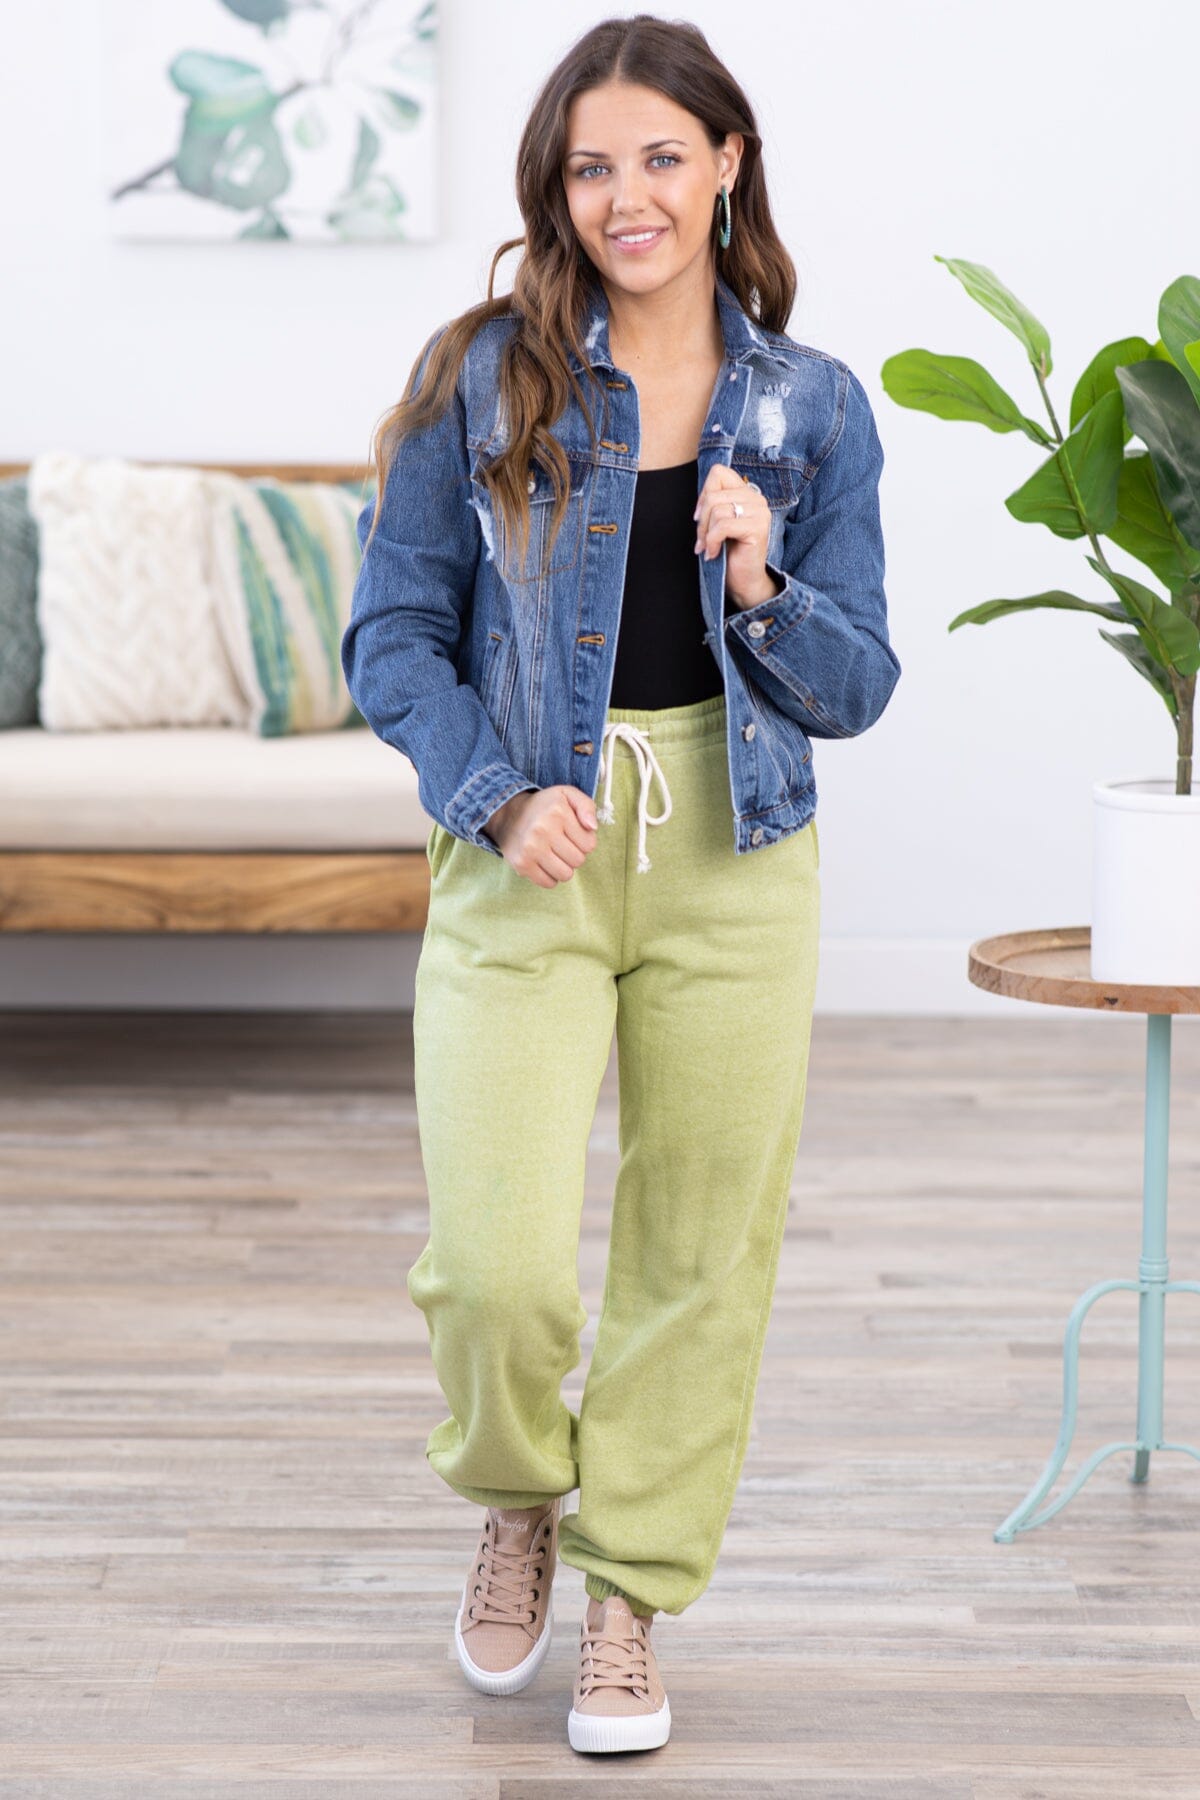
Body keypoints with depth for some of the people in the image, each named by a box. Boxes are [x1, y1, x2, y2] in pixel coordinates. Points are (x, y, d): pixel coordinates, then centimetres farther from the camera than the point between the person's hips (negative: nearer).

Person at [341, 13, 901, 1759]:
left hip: (736, 871, 2)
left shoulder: (814, 407, 4)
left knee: (703, 1255, 6)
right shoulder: (482, 376, 0)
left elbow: (858, 687, 5)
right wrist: (500, 798, -13)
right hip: (525, 867, -2)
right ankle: (518, 1499, 23)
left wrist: (761, 586, -14)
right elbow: (394, 633, 1)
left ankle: (629, 1597, 27)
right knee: (498, 1264, -11)